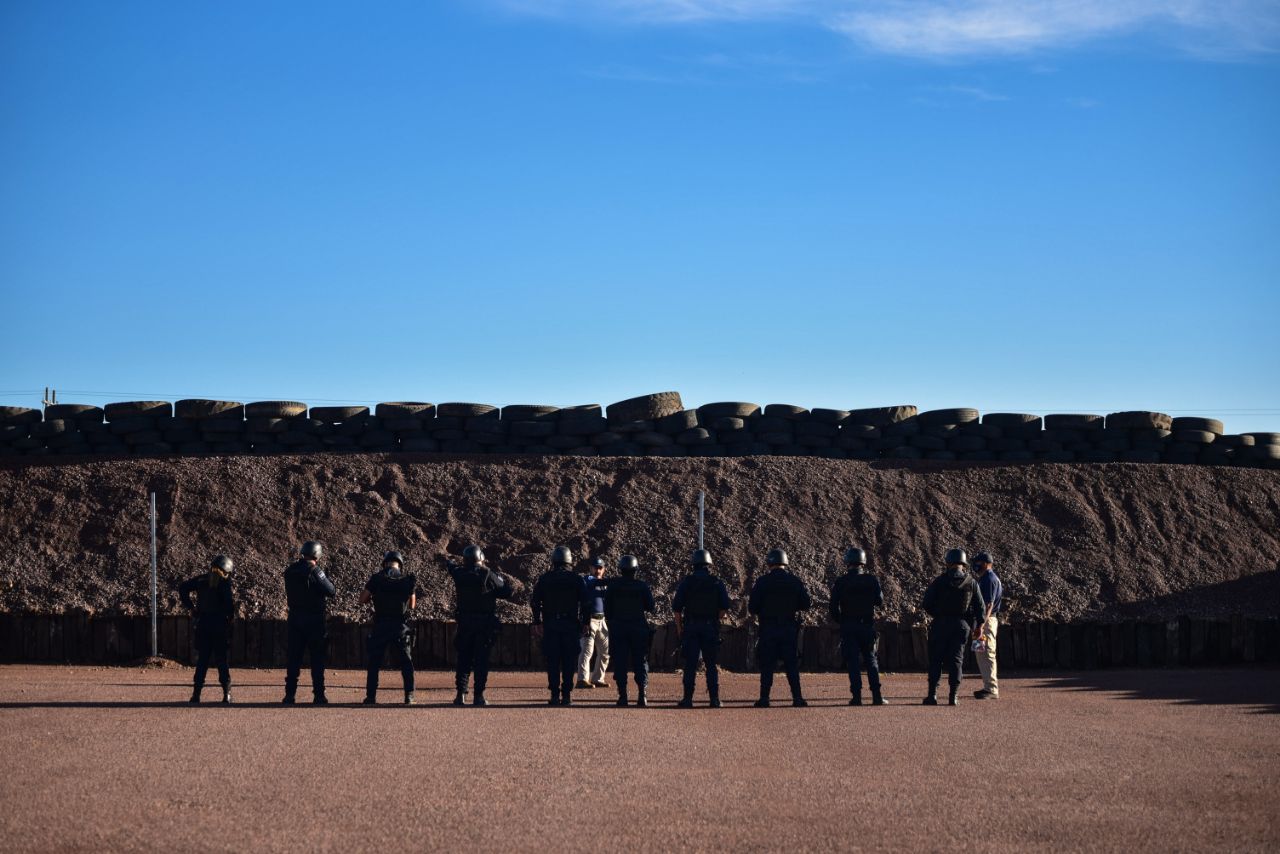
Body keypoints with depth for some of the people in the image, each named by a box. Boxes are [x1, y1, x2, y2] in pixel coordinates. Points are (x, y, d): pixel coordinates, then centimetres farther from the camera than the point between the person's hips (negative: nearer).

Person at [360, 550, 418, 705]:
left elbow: (362, 600, 1)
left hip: (380, 626, -1)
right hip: (401, 626, 1)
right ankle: (409, 696, 5)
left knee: (374, 662, 10)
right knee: (406, 662, 10)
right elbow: (412, 605, 11)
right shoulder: (408, 580, 1)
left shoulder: (376, 579, -3)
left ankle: (371, 696, 7)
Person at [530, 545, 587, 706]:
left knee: (552, 661, 3)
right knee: (569, 661, 3)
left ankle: (555, 695, -1)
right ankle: (567, 695, 0)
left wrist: (537, 623, 11)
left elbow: (535, 602, 5)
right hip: (571, 625, -1)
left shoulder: (545, 579, 4)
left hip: (550, 625, 1)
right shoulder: (577, 579, 1)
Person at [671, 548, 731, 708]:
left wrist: (679, 627, 7)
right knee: (711, 665, 5)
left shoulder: (686, 582, 1)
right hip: (711, 627, 1)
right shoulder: (717, 583, 3)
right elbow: (724, 606, -1)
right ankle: (714, 699, 2)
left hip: (690, 626, -1)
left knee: (690, 665, 1)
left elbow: (677, 606, -2)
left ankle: (688, 699, -2)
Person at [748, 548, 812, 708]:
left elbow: (752, 608, -6)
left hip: (768, 629, -2)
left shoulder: (762, 582, -5)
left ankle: (764, 698, 0)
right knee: (792, 664, 6)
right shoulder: (795, 582, 2)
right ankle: (797, 697, 2)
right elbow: (807, 604, 4)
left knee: (767, 665, 3)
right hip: (790, 628, 2)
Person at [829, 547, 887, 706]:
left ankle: (856, 696, -4)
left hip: (848, 627, -1)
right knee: (871, 660, 9)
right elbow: (880, 601, 5)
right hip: (867, 625, 1)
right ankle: (876, 696, 2)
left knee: (853, 661, 1)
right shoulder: (871, 580, -1)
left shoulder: (840, 582, -4)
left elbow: (834, 607, -5)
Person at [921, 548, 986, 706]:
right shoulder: (971, 582, 0)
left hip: (941, 624, -1)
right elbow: (980, 608, 3)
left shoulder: (940, 581, -5)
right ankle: (953, 696, -1)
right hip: (961, 625, 1)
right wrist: (973, 626, 13)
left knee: (935, 659, 6)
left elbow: (927, 604, -5)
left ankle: (932, 694, 2)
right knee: (956, 659, 6)